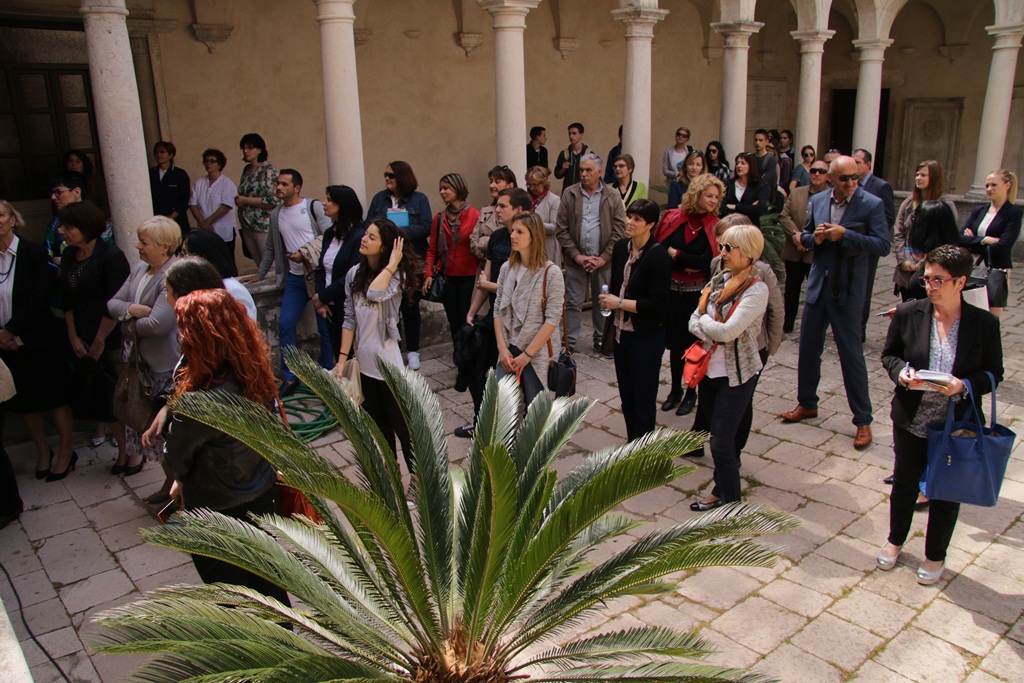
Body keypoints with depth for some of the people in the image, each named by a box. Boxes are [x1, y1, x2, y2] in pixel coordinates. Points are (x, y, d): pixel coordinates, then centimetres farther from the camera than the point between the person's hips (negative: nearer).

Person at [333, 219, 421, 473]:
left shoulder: (395, 275, -13)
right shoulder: (354, 274, 2)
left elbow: (375, 293, -35)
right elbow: (350, 319, 4)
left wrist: (392, 264, -23)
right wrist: (343, 358, 0)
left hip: (387, 363, -6)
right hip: (364, 362, 6)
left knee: (402, 425, 3)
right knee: (378, 426, 19)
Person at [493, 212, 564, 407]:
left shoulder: (551, 273, -13)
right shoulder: (507, 268, 2)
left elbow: (552, 320, -14)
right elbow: (498, 310, 5)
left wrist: (527, 355, -14)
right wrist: (502, 348, -4)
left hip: (538, 353, -4)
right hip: (509, 350, 4)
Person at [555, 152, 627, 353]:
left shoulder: (612, 197, 2)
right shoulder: (569, 194, 3)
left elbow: (619, 231, -1)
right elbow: (561, 229, 0)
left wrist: (604, 257, -9)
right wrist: (576, 255, -8)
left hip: (603, 260, 0)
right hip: (576, 260, 0)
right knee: (573, 303, 4)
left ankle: (601, 341, 23)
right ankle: (569, 343, 13)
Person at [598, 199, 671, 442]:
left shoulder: (658, 256, -17)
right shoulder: (621, 247, 3)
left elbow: (657, 304, -20)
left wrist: (619, 303, -16)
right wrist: (608, 300, -1)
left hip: (646, 337, -7)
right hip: (622, 332, 7)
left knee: (643, 397, 5)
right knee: (626, 392, 16)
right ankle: (632, 442, 32)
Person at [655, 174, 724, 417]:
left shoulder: (714, 226, -6)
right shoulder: (674, 218, -2)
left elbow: (706, 262, -14)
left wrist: (675, 254, -13)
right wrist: (686, 265, -16)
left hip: (696, 292, -2)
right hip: (671, 289, 2)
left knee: (692, 341, 7)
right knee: (674, 340, 11)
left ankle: (691, 392, 23)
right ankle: (675, 389, 28)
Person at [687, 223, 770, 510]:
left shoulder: (756, 289, -17)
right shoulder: (720, 279, 4)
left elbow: (728, 331, -26)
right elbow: (693, 322, 1)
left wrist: (703, 322, -8)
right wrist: (714, 334, -18)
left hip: (736, 375, -7)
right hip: (710, 368, 7)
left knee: (722, 443, -2)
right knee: (716, 433, 18)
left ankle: (731, 503, 17)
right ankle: (721, 490, 34)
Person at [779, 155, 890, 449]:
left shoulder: (871, 204, -9)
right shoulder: (818, 201, 5)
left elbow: (883, 245, -15)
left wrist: (845, 235, -23)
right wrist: (814, 238, -9)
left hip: (848, 290, -5)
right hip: (818, 285, 5)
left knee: (851, 353, -1)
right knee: (808, 347, 14)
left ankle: (863, 420, 11)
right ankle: (807, 403, 33)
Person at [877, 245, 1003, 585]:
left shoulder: (985, 323, -10)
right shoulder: (908, 313, -8)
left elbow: (993, 373, -3)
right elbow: (889, 354, 5)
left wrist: (964, 385, -22)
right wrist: (902, 373, -16)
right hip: (911, 420, 1)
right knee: (904, 484, 19)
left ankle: (935, 556, 37)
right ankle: (895, 541, 44)